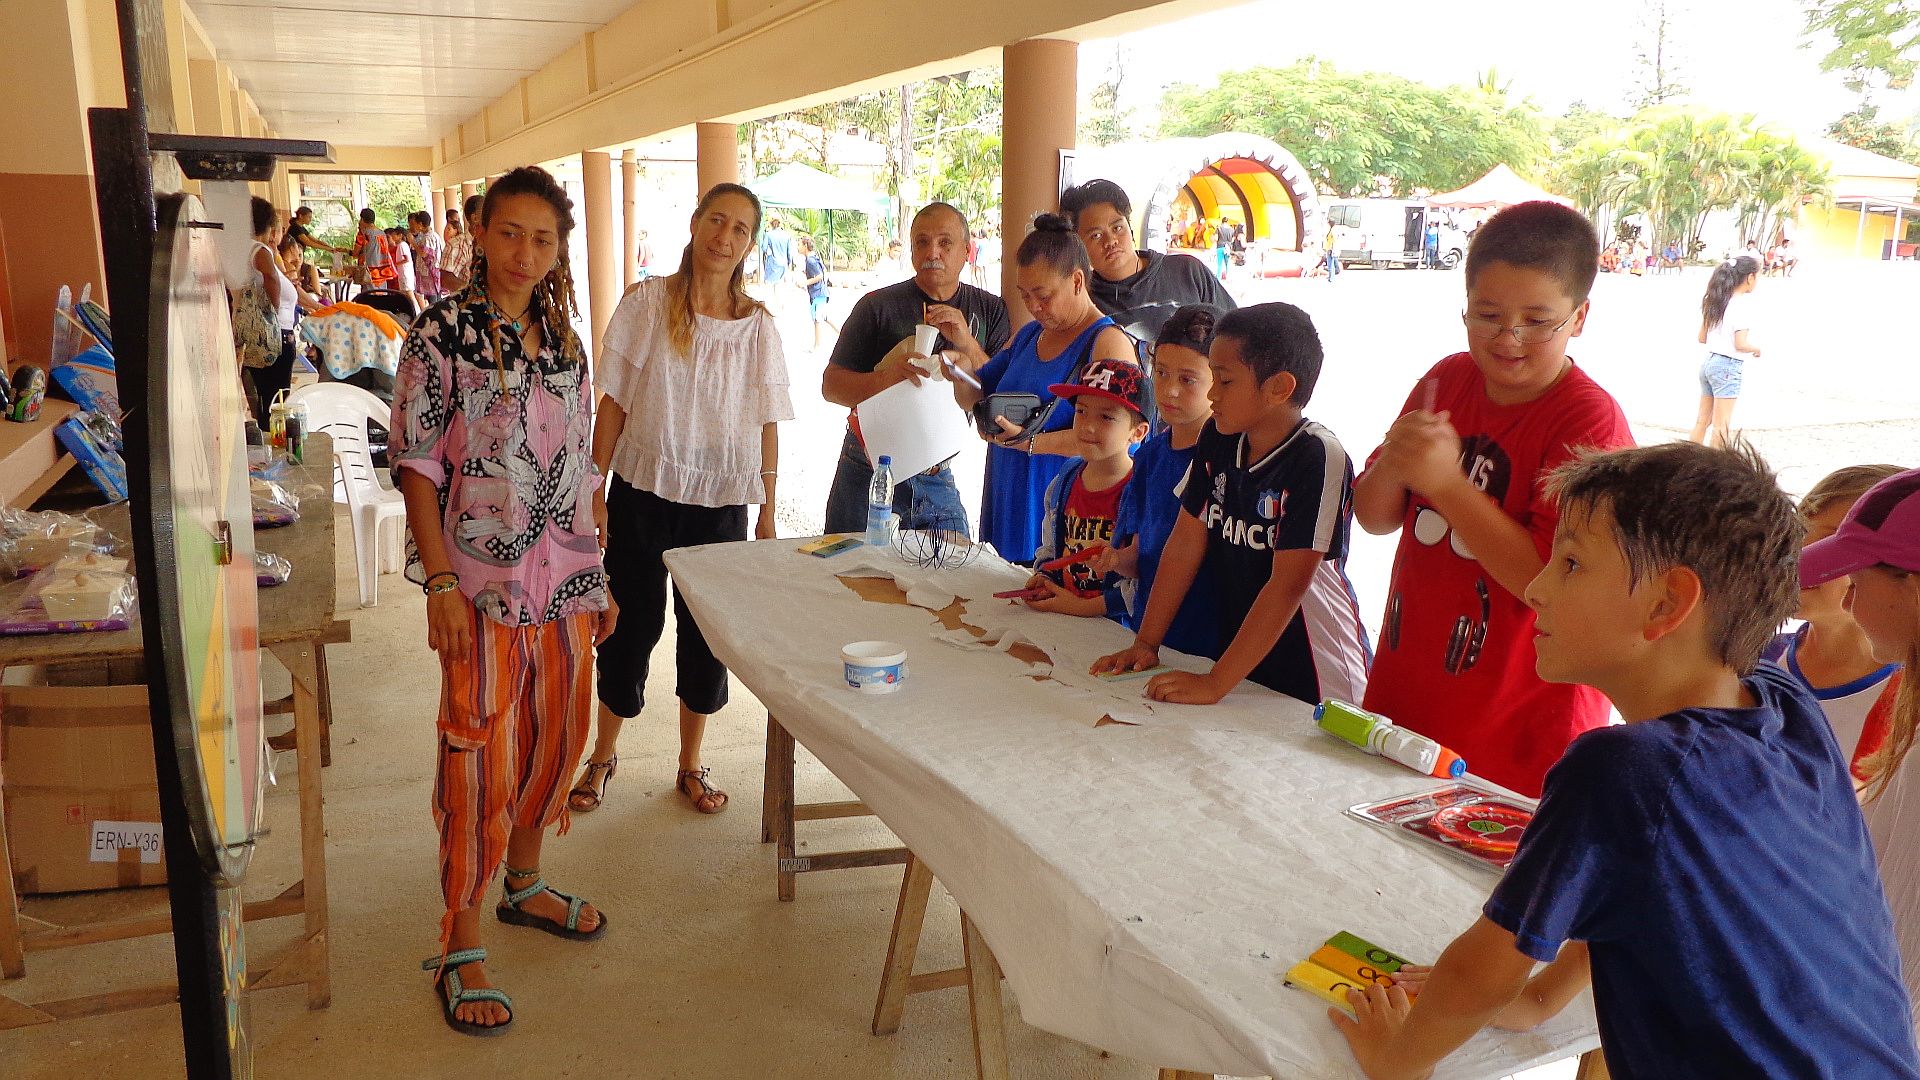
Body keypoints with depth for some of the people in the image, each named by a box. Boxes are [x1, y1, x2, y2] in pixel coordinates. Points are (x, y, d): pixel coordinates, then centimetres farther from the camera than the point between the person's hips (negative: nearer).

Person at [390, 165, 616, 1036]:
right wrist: (441, 583, -16)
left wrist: (599, 573, 13)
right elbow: (417, 464, -10)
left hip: (565, 578, 6)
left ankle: (524, 884, 37)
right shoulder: (442, 334, -7)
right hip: (484, 583, -6)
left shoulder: (563, 340, 9)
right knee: (482, 755, -1)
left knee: (556, 737, 15)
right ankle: (460, 947, 12)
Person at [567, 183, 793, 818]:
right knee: (632, 627, 8)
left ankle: (690, 767, 28)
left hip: (721, 503, 2)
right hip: (643, 494, -1)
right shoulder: (647, 303, -4)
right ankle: (603, 755, 30)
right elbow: (614, 404, -2)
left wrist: (767, 511, 3)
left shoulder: (758, 325, 1)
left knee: (707, 635, 10)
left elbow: (766, 424, 4)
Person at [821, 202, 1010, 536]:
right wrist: (886, 378, -26)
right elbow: (831, 385, -7)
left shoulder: (990, 310, 3)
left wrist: (967, 345, -19)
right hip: (868, 476, -2)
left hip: (938, 480, 2)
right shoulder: (877, 306, -5)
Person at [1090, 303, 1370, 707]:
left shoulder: (1319, 459, -22)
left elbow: (1288, 585, -25)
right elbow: (1185, 544, 4)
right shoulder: (1217, 439, 0)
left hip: (1314, 684, -6)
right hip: (1238, 660, 6)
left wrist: (1215, 683, -26)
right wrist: (1145, 643, 0)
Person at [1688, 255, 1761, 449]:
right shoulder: (1743, 304, -14)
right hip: (1729, 367, -8)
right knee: (1721, 427, -2)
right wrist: (1757, 349, 0)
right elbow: (1741, 344, -18)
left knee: (1702, 421, 14)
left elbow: (1702, 338, 13)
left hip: (1708, 362, 8)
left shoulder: (1716, 301, 9)